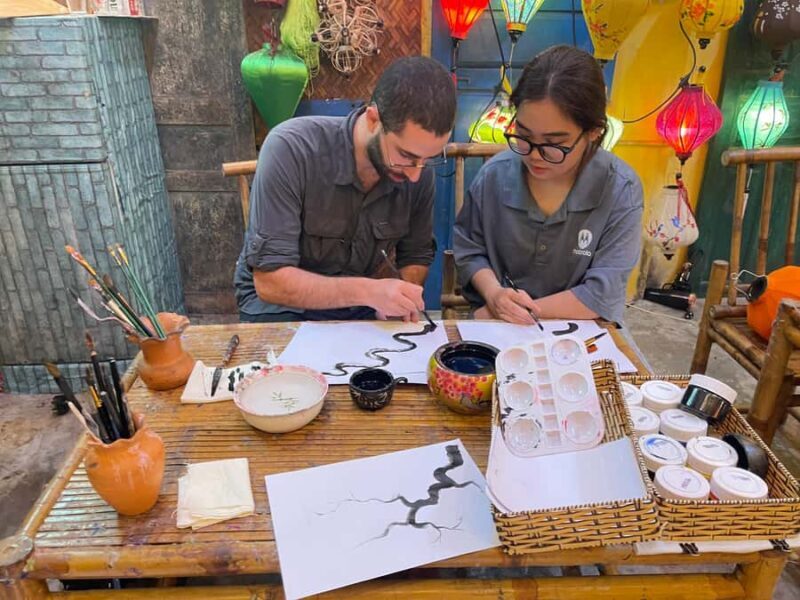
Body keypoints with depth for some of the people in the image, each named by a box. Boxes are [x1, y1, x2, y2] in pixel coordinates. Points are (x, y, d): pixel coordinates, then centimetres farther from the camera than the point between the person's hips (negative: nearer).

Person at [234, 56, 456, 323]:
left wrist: (401, 301, -15)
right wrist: (367, 291, -34)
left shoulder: (419, 169, -12)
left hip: (362, 306, 2)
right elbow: (270, 281, -23)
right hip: (282, 301, -2)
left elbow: (415, 255, 5)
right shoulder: (290, 148, -23)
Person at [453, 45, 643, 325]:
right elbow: (469, 251, 4)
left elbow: (601, 296, -15)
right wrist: (494, 294, -16)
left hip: (580, 334, -1)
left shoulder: (620, 191, -14)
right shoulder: (494, 175, -6)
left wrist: (511, 313, -16)